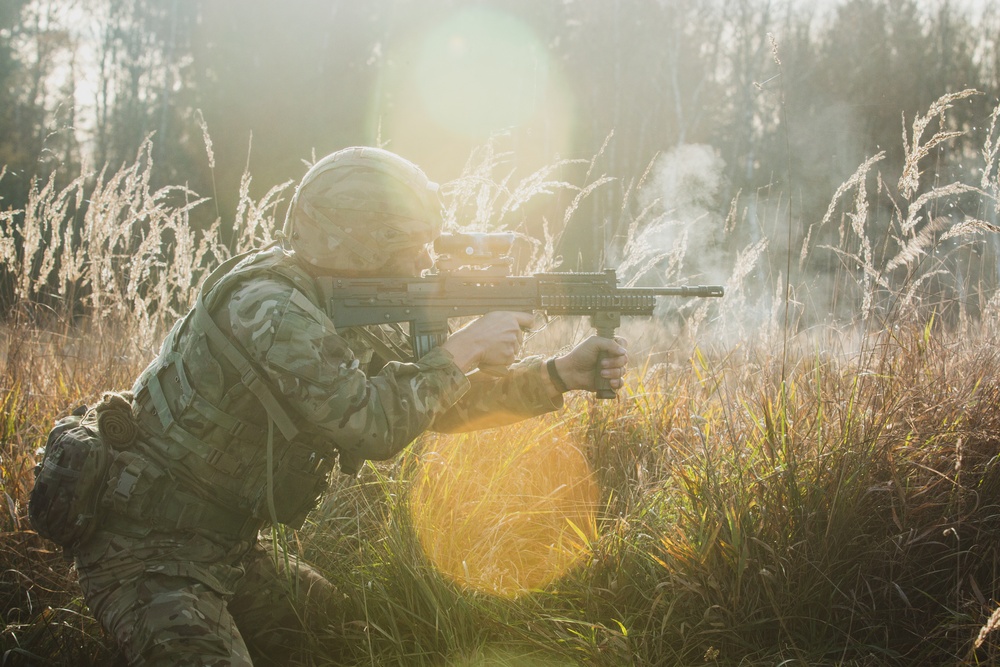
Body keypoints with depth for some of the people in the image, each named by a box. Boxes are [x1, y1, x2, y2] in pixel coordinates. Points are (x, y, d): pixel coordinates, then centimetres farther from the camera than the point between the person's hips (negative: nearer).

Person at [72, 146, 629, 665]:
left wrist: (559, 375, -1)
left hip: (227, 549, 10)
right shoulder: (266, 304, -25)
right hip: (147, 555, -9)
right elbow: (372, 423, -30)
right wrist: (462, 349, -19)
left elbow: (435, 402, 7)